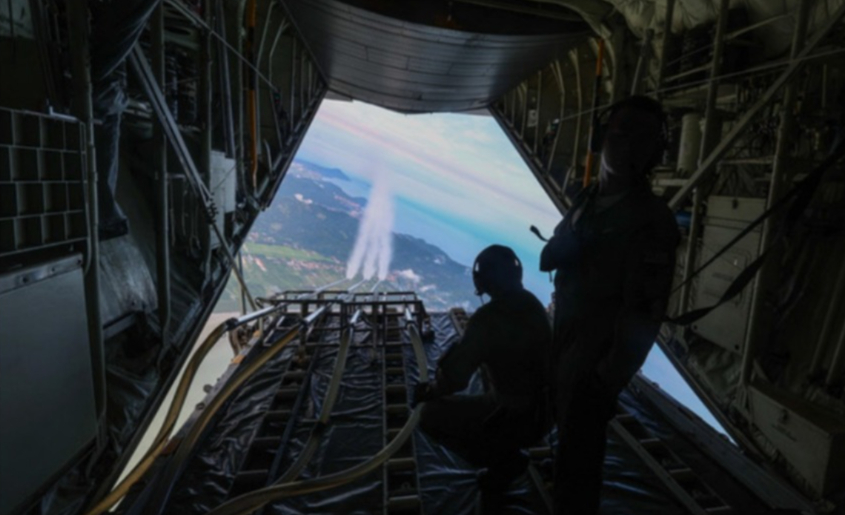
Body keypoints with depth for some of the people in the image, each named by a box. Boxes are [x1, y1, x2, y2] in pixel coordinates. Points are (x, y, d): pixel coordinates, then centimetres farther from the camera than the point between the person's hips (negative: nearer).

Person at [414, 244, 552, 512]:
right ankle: (507, 459, 22)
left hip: (517, 418, -7)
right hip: (544, 410, 8)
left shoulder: (487, 317, -24)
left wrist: (430, 391, 0)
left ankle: (504, 461, 5)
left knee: (430, 416, 1)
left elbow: (455, 376, -23)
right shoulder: (533, 304, 0)